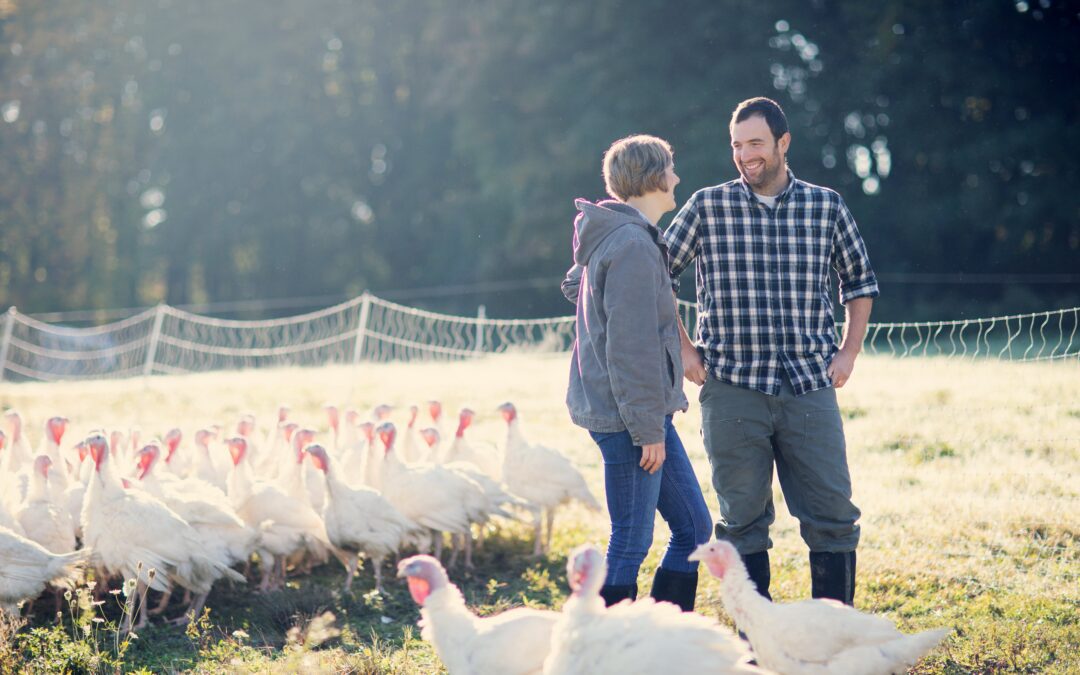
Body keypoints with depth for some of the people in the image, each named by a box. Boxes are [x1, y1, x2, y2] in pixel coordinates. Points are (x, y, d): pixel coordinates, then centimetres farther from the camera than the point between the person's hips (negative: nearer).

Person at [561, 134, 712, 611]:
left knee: (693, 528, 15)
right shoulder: (634, 245, -17)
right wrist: (647, 428, -19)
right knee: (631, 544, -4)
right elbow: (631, 346, -21)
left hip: (648, 413, 11)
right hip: (628, 416, -11)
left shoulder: (611, 237, 13)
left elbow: (575, 285, 31)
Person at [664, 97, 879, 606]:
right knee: (743, 520, 5)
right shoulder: (707, 207, 2)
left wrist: (849, 352, 9)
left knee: (832, 515, 0)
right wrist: (681, 347, 5)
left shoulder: (826, 206, 6)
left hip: (810, 389, 1)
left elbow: (859, 280, 19)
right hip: (732, 391, -1)